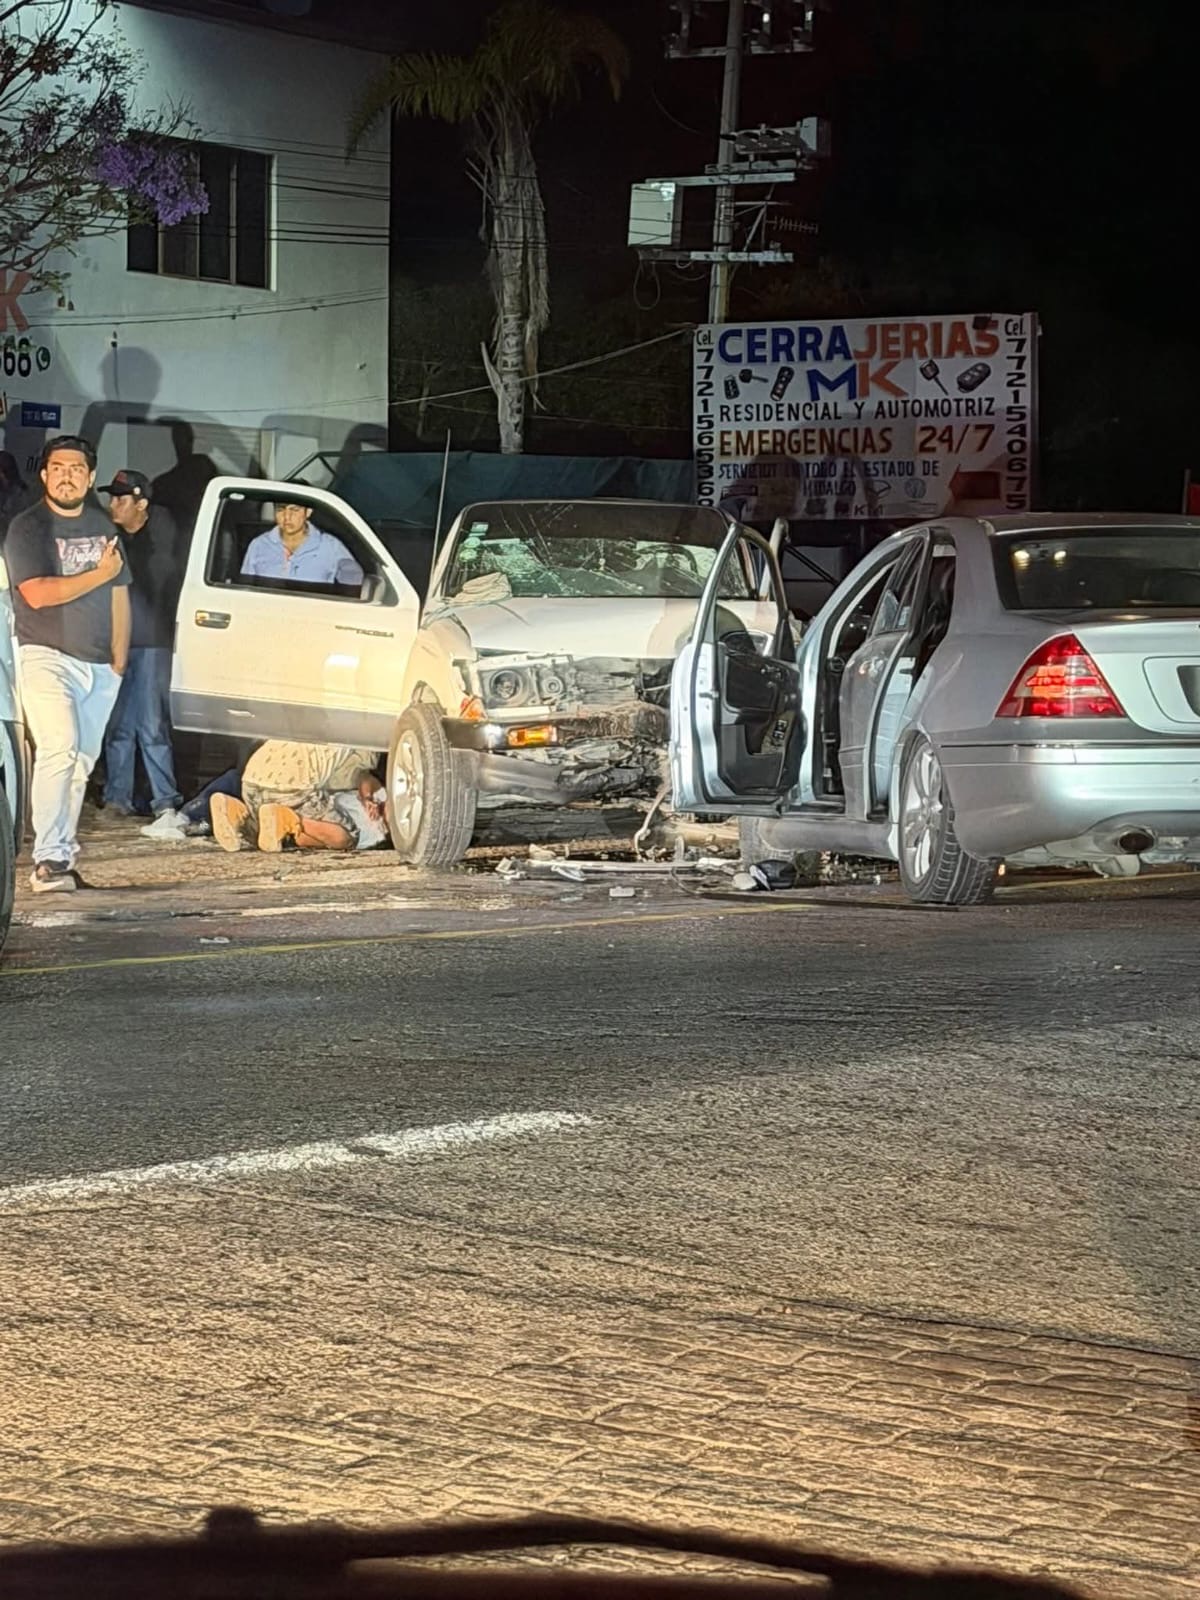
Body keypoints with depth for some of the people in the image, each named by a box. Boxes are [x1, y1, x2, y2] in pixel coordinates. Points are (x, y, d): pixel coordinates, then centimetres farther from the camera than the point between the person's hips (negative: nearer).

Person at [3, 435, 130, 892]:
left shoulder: (103, 528, 16)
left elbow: (119, 597, 19)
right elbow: (38, 594, -16)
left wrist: (118, 660, 12)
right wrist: (100, 574, -8)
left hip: (99, 665, 6)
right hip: (47, 657, -6)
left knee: (82, 761, 7)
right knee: (59, 749, -21)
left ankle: (63, 854, 16)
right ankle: (48, 857, -25)